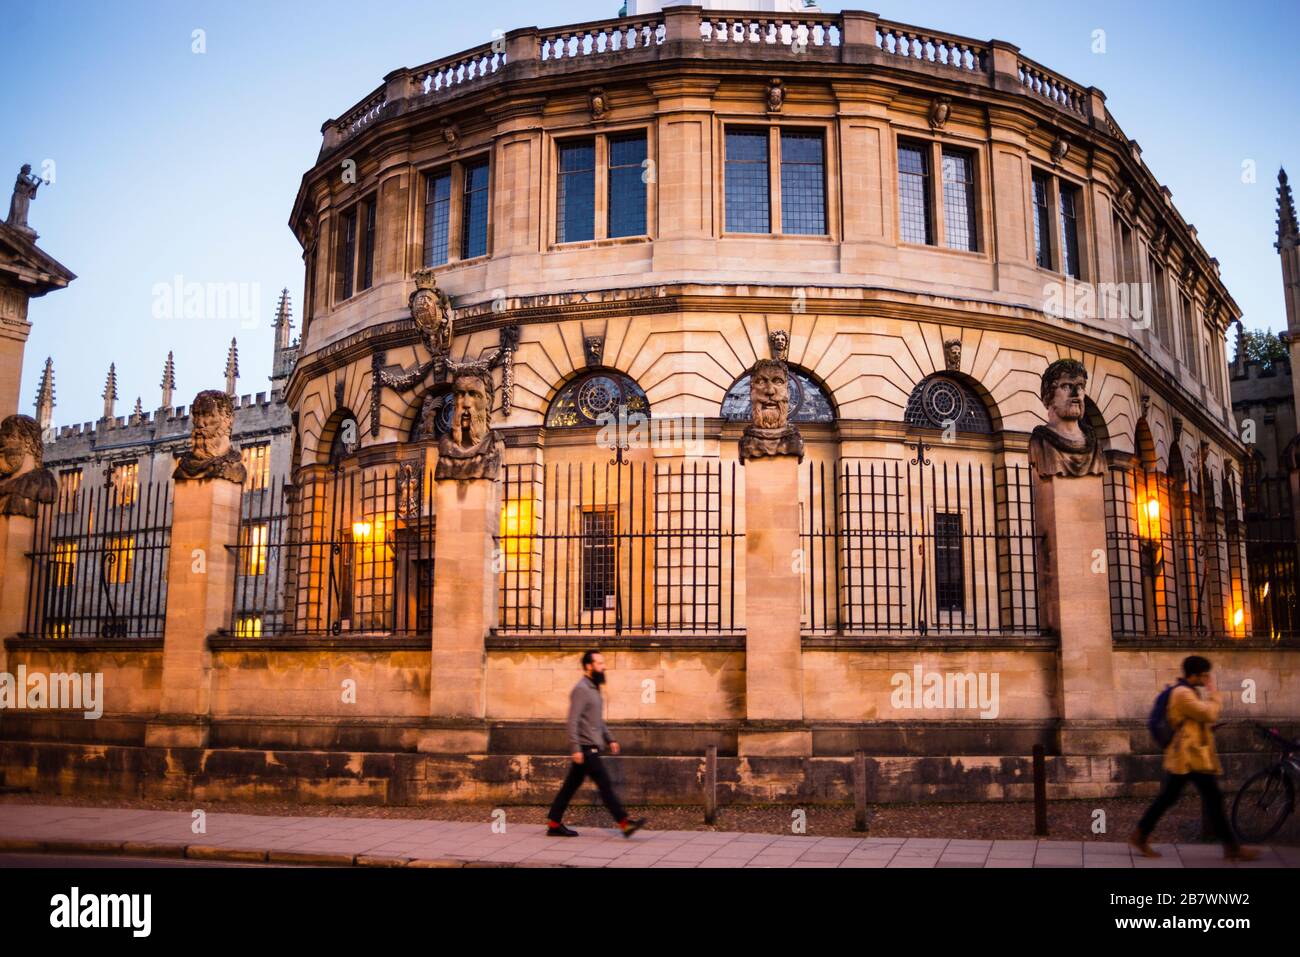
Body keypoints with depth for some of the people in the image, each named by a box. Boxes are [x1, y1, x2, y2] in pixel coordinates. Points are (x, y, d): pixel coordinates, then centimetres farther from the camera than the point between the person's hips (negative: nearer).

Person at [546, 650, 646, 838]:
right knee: (605, 785, -8)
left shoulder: (593, 689, 17)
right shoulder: (581, 689, -14)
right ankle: (625, 824, -6)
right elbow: (573, 720, -19)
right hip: (585, 747, -10)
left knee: (571, 786, 10)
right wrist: (575, 749, -24)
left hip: (591, 748, 10)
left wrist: (610, 739, 20)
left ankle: (554, 824, 14)